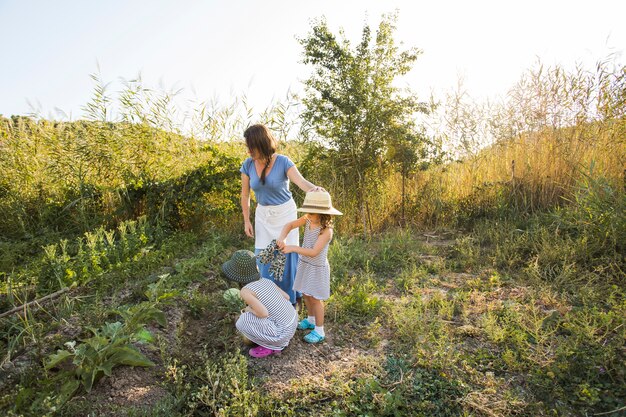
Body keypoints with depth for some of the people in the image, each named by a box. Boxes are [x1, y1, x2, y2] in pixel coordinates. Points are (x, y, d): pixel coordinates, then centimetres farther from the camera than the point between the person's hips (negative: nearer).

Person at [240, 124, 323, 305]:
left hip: (285, 213, -3)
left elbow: (301, 182, -35)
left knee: (286, 255, -1)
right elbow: (245, 194, 1)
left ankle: (289, 299, 20)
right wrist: (246, 221, 1)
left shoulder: (283, 162, -20)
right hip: (263, 215, 3)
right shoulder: (248, 165, -10)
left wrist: (315, 189, -57)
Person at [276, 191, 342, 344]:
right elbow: (290, 225, -7)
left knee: (315, 298, 5)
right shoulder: (308, 219, -9)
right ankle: (311, 320, 45)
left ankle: (319, 331, 22)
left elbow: (314, 252, -33)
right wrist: (281, 238, -25)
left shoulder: (326, 230, -29)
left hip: (317, 268, -7)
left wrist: (293, 248, -36)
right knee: (306, 294, 21)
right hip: (304, 264, 7)